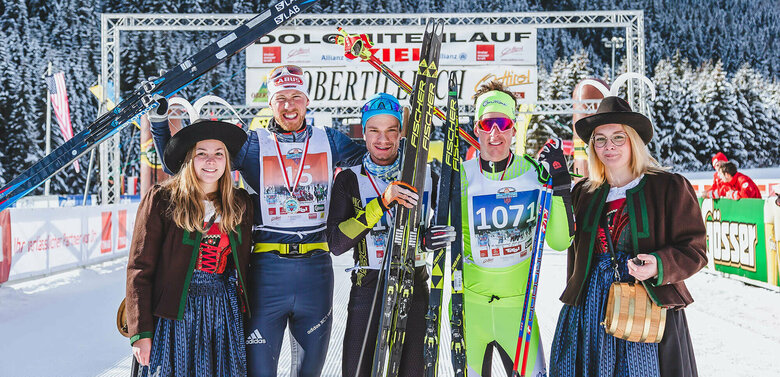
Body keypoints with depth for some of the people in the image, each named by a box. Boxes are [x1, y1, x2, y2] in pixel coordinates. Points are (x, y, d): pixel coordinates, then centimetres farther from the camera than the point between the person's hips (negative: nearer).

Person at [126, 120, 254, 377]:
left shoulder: (240, 203, 7)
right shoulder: (162, 199, -4)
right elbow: (140, 268, -5)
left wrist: (248, 317, 9)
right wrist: (141, 331, -10)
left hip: (226, 312, 3)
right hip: (176, 314, -3)